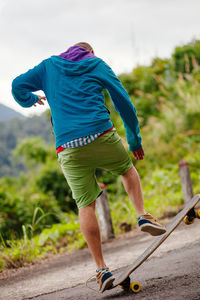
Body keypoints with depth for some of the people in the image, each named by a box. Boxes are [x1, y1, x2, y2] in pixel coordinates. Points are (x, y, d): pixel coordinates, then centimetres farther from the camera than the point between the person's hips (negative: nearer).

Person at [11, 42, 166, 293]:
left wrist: (30, 100, 35)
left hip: (68, 148, 1)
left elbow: (18, 86, 12)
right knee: (127, 169, 29)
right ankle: (142, 216, 11)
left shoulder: (49, 65, 20)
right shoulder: (97, 65, 17)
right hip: (102, 135, 0)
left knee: (85, 205, 3)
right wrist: (135, 140, 24)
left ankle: (101, 269, -1)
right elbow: (123, 102, 15)